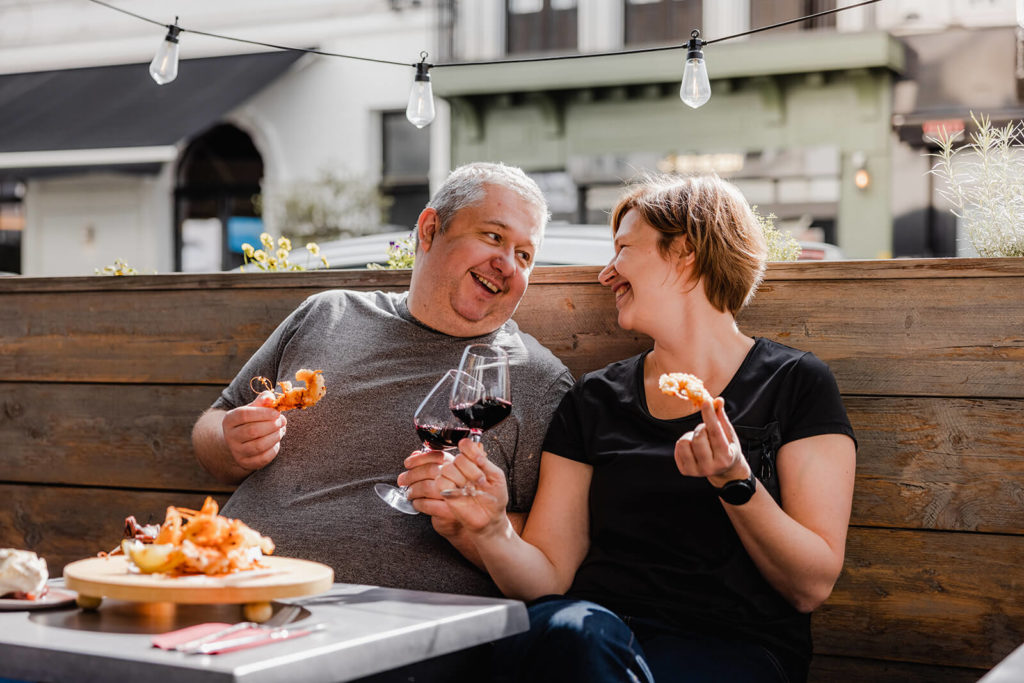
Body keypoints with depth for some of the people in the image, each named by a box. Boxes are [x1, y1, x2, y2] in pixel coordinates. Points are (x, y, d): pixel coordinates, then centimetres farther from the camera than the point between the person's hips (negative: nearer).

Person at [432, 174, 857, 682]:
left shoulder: (794, 384, 4)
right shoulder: (594, 399, 15)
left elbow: (812, 586, -1)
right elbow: (548, 575, 10)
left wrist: (735, 483, -17)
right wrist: (492, 532, -11)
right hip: (599, 628, 3)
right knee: (571, 629, -35)